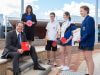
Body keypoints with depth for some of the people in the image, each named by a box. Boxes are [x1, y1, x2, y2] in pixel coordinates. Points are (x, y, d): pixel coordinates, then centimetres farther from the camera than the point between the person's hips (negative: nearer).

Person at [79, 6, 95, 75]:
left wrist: (81, 39, -13)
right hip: (84, 42, 9)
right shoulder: (84, 20, 16)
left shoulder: (90, 19, -11)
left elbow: (88, 32, -19)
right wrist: (81, 39, 2)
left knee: (89, 59, -5)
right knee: (86, 58, 14)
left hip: (88, 42, -9)